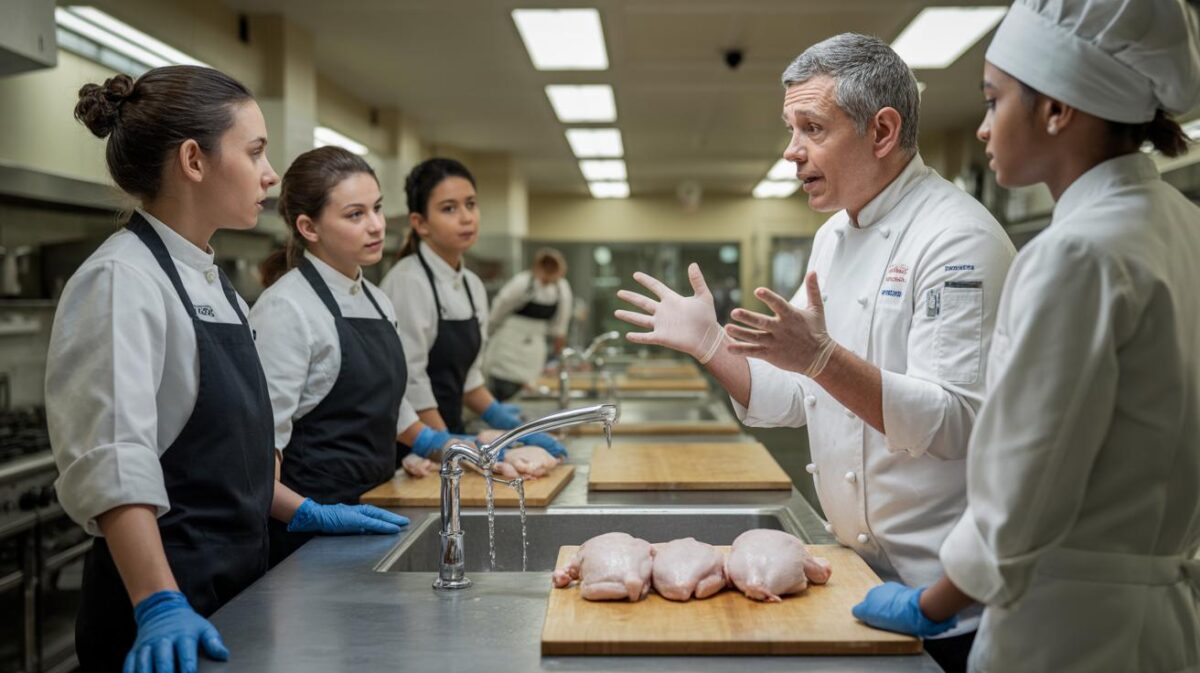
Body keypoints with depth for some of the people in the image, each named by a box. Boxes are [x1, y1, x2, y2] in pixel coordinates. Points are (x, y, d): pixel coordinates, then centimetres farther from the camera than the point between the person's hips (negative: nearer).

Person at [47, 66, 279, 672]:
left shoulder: (210, 282, 10)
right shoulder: (119, 281, -16)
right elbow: (113, 465, -25)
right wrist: (161, 606, -33)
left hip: (235, 591, 8)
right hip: (166, 616, -8)